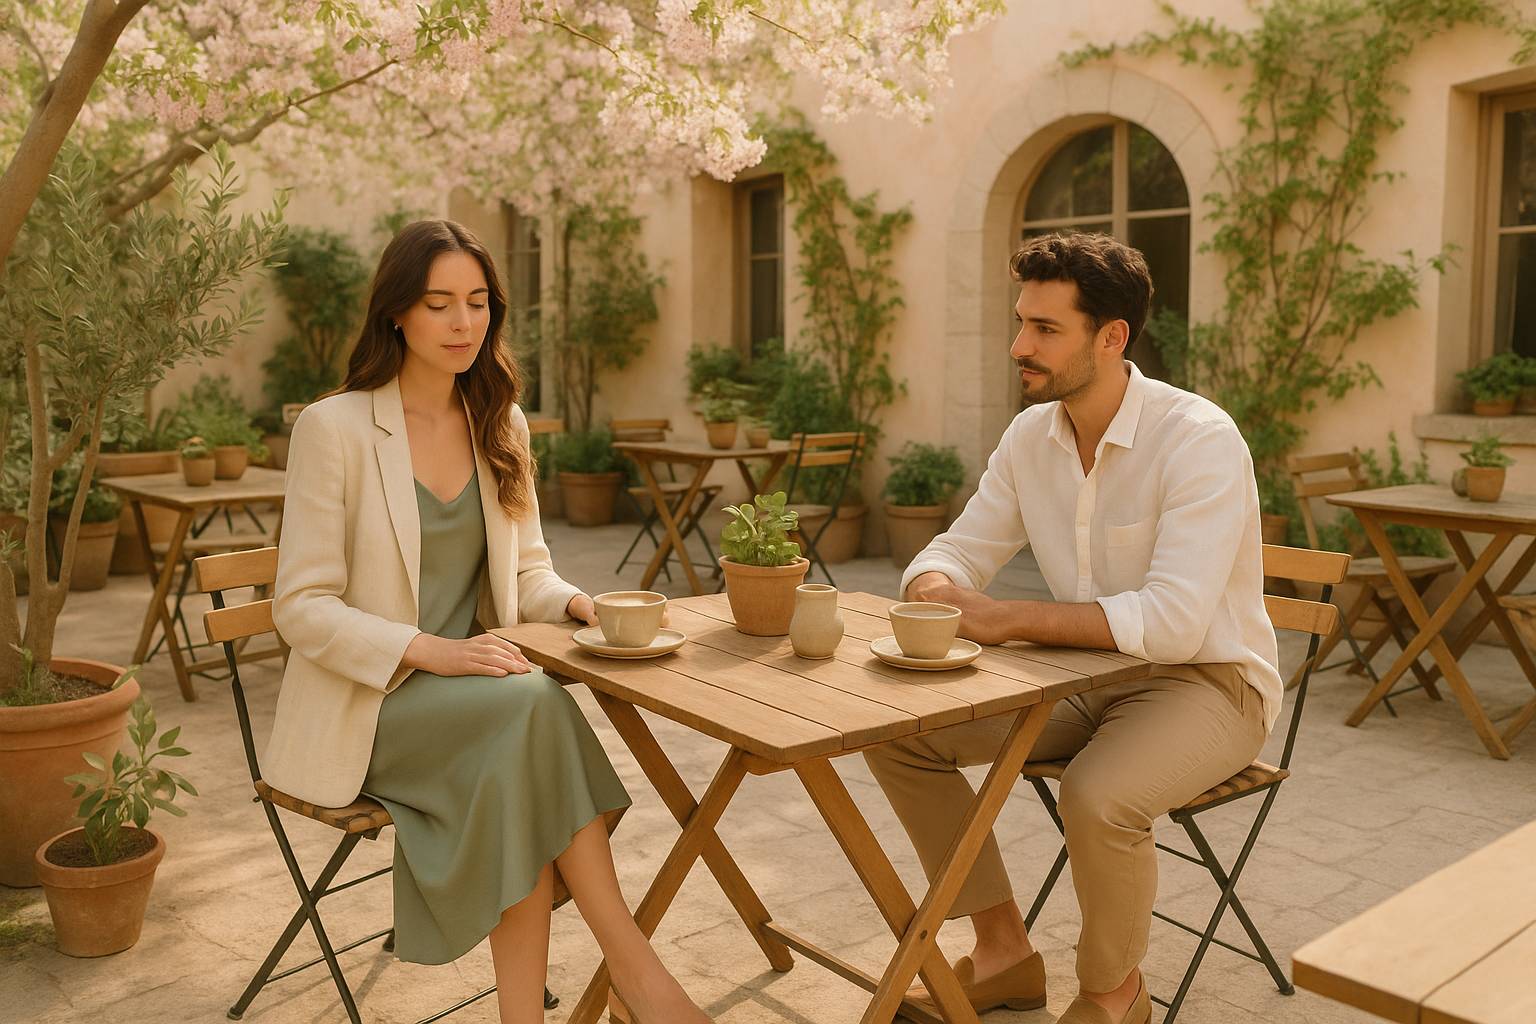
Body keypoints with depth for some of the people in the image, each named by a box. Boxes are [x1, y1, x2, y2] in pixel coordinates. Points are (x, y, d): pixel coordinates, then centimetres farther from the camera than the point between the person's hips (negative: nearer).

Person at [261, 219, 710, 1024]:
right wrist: (428, 650, -25)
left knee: (521, 780, -30)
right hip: (366, 709, -4)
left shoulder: (501, 424, 8)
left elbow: (525, 570, 14)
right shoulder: (333, 427, -9)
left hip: (472, 691, 4)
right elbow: (302, 607, -11)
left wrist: (572, 602, -10)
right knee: (534, 705, -31)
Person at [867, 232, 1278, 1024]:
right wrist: (936, 590, -20)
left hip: (1205, 679, -6)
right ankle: (1004, 952, 9)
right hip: (1087, 673, 7)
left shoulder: (1199, 440, -23)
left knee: (1097, 796, -36)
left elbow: (1173, 623, -32)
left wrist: (1007, 618, -30)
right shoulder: (1031, 435, -1)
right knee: (897, 733, -5)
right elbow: (958, 551, 5)